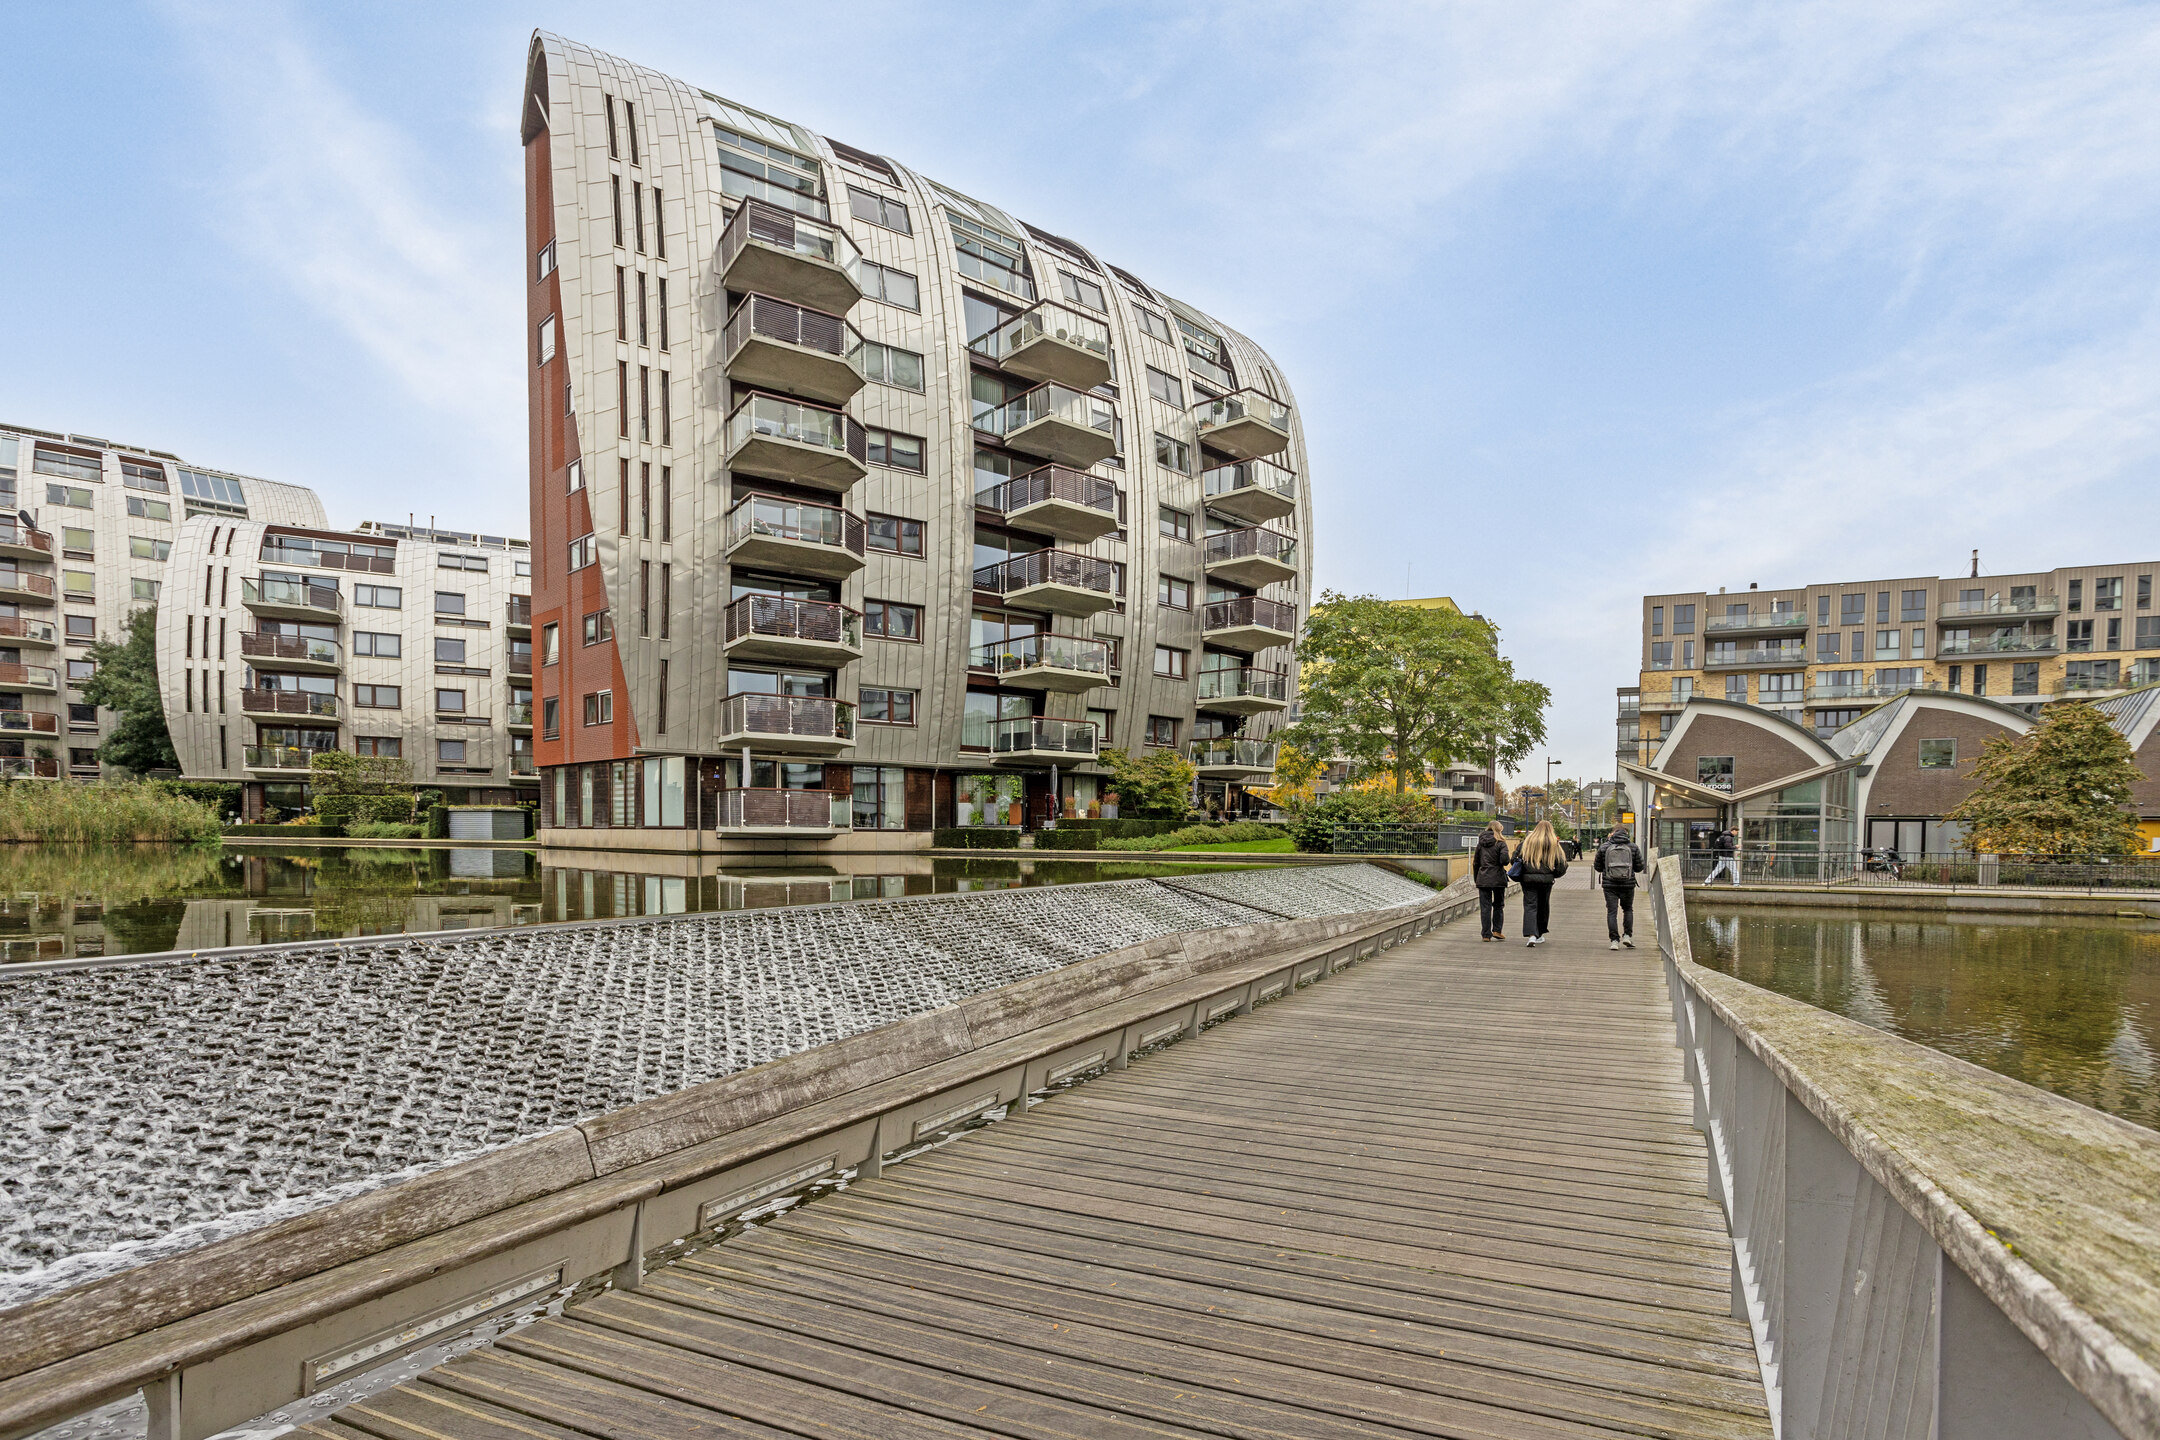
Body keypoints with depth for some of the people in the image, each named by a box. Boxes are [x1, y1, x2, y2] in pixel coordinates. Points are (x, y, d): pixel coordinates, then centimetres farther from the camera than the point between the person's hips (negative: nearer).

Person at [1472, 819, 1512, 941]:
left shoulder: (1481, 843, 8)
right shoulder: (1500, 843, -5)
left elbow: (1475, 863, 11)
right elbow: (1504, 859, -19)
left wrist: (1476, 879, 18)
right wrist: (1505, 863, 5)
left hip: (1483, 879, 3)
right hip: (1498, 878, -2)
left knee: (1485, 907, 3)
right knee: (1498, 905, 15)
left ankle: (1486, 934, 2)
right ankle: (1497, 930, 11)